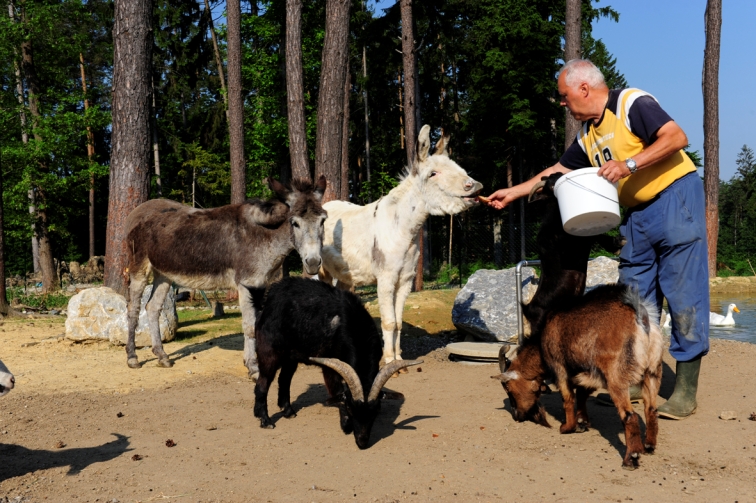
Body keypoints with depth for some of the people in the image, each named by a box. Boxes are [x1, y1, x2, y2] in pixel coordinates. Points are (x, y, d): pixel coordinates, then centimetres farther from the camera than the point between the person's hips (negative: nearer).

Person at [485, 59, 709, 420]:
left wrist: (628, 164, -23)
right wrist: (513, 192, 23)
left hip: (674, 198, -8)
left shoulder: (632, 104, -10)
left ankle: (686, 389, -3)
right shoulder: (588, 134, 15)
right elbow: (558, 170, 24)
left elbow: (676, 137, -20)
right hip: (636, 214, 9)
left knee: (683, 293, -7)